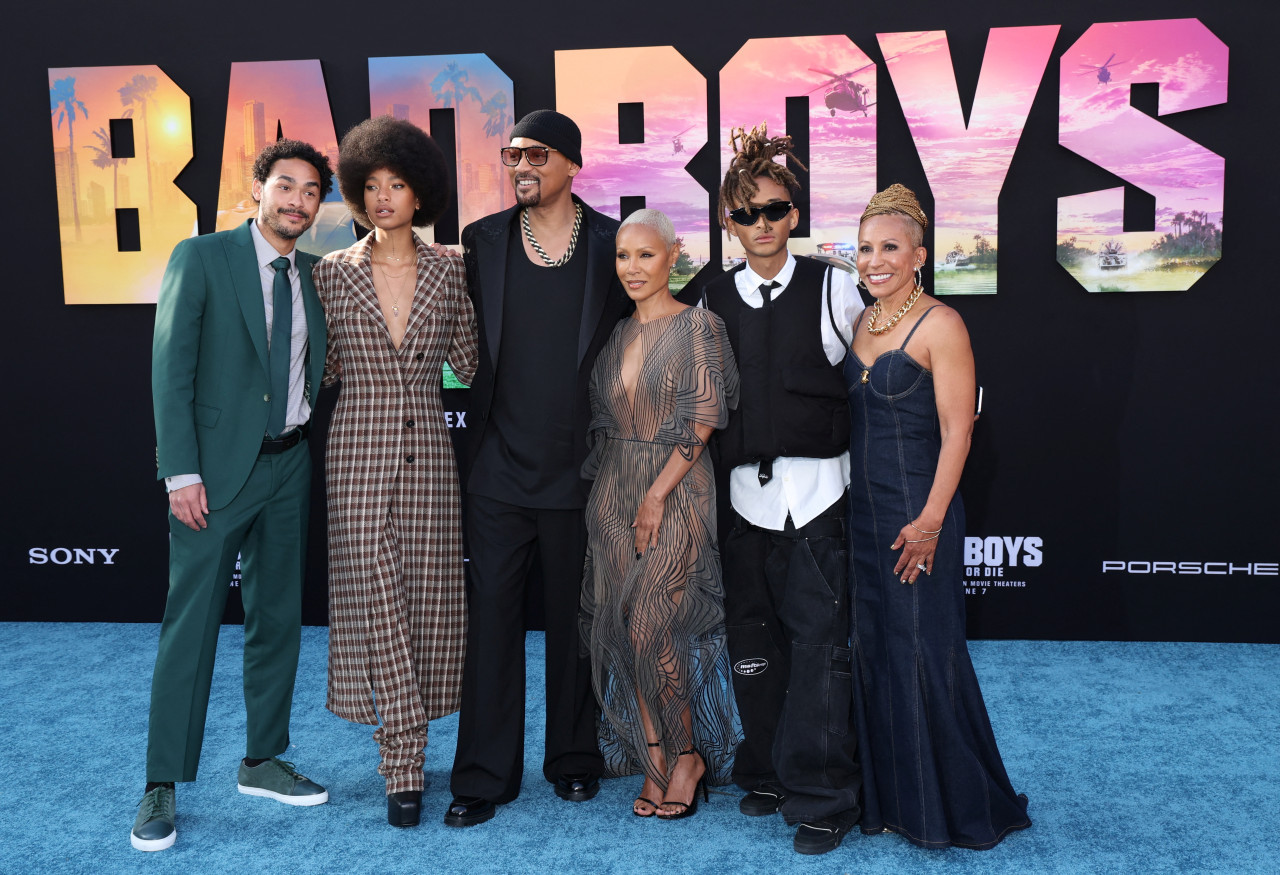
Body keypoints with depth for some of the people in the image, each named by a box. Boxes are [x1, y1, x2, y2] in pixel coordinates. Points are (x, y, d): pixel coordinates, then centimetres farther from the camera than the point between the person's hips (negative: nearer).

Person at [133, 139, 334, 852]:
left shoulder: (314, 276, 10)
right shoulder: (202, 258, -5)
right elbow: (171, 370, -9)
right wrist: (182, 473, -14)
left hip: (291, 465, 5)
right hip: (218, 466, -5)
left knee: (279, 618, 11)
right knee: (191, 622, -3)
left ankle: (264, 761, 26)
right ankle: (162, 786, 9)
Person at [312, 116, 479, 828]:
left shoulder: (448, 272, 6)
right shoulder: (335, 271, 3)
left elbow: (469, 362, 8)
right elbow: (324, 366, 7)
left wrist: (483, 291, 6)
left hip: (427, 448, 2)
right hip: (359, 449, -1)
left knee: (427, 594, 4)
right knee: (376, 597, -4)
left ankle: (402, 743, 25)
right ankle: (405, 768, 4)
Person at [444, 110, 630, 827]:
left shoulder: (612, 244, -1)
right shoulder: (482, 241, 4)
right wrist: (483, 424, 6)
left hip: (578, 469, -1)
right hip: (500, 467, 1)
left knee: (574, 620, 11)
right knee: (492, 617, 4)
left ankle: (574, 759, 28)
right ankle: (485, 775, 16)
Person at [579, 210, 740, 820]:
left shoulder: (698, 327, -6)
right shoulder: (615, 334, 11)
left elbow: (702, 421, -11)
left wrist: (657, 495, -14)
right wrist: (620, 492, 5)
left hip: (675, 493, -6)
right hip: (613, 494, 6)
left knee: (652, 629, -8)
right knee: (623, 630, 6)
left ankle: (686, 756, 12)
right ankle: (656, 764, 18)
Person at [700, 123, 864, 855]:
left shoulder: (832, 288, 1)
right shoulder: (713, 301, 8)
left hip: (817, 488, -3)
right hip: (744, 489, 3)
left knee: (819, 641, -4)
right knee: (752, 638, 10)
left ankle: (822, 795, 7)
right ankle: (767, 772, 27)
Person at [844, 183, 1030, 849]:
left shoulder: (940, 325, -11)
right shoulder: (862, 322, 11)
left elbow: (956, 430, -15)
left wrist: (929, 520, -20)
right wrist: (850, 505, 12)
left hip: (916, 513, -7)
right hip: (862, 510, 7)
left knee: (923, 653, 1)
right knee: (872, 650, 12)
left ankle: (955, 805, 18)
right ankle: (889, 795, 27)